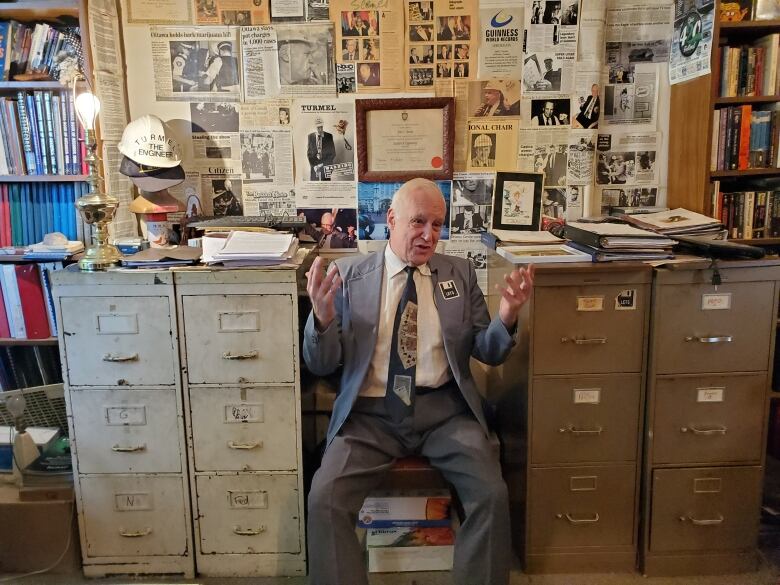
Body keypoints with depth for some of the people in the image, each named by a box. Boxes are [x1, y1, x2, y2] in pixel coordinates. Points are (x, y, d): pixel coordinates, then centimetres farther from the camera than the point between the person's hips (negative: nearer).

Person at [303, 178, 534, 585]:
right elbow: (321, 365, 2)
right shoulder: (348, 274, 3)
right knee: (325, 498, -21)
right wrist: (322, 317, -19)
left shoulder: (460, 273, 9)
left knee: (492, 494, -19)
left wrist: (506, 318, -11)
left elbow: (488, 353, 11)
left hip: (443, 409, 1)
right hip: (370, 413, -1)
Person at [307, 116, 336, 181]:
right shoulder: (310, 136, 7)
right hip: (314, 168, 1)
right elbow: (309, 153, 8)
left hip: (326, 167, -1)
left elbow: (333, 154, 1)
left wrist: (323, 163, -8)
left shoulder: (329, 136, 2)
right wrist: (314, 165, -6)